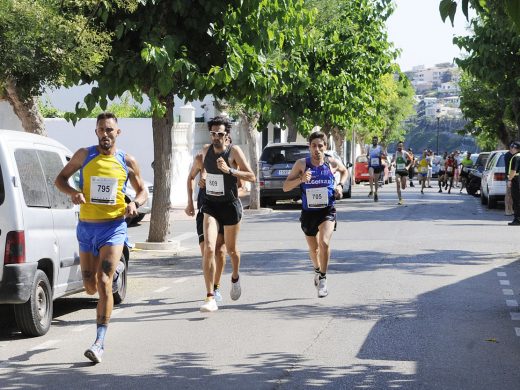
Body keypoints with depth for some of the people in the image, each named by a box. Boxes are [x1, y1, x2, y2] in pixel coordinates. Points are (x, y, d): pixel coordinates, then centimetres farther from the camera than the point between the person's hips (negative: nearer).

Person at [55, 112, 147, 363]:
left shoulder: (127, 161, 2)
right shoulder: (84, 155, 3)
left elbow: (143, 191, 12)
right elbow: (61, 178, 9)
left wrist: (135, 203, -11)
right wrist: (73, 192, -12)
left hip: (113, 227, -3)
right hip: (86, 227, 3)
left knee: (103, 284, -15)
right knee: (91, 287, 13)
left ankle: (100, 342, -12)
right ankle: (116, 268, 50)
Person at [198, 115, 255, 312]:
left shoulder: (234, 151, -11)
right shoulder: (206, 150, 3)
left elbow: (252, 176, -15)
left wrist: (229, 170, -25)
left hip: (230, 205, -2)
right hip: (210, 206, 2)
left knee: (231, 249, 14)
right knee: (209, 248, -16)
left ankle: (235, 277, 49)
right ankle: (210, 297, -17)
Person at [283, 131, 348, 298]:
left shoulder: (332, 163, -4)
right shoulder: (302, 164, -8)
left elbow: (345, 171, 20)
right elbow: (285, 187, -8)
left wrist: (340, 185, 1)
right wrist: (301, 179, -25)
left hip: (327, 211, -1)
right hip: (308, 212, 1)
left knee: (324, 242, -24)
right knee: (313, 249, 17)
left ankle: (322, 278, -8)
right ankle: (317, 270, 49)